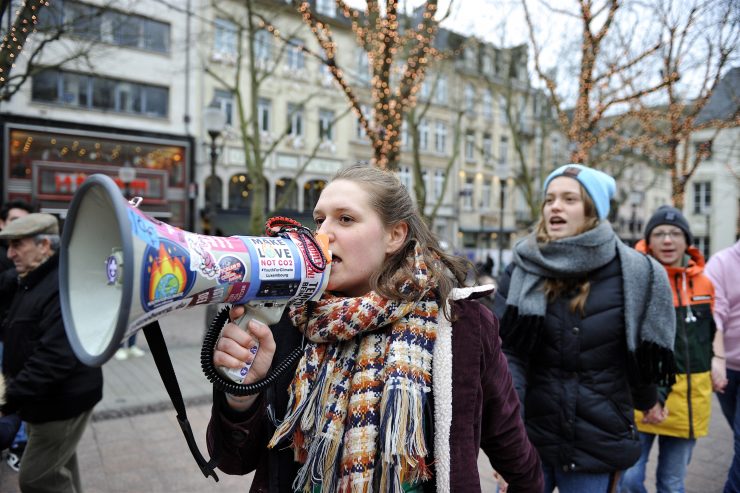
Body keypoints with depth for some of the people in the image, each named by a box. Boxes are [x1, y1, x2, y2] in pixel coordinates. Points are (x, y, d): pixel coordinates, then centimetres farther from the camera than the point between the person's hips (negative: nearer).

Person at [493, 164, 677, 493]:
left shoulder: (633, 273, -8)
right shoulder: (522, 270, -6)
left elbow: (643, 350, 6)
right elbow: (507, 352, -13)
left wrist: (645, 400, 20)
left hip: (597, 443, 0)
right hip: (528, 436, 0)